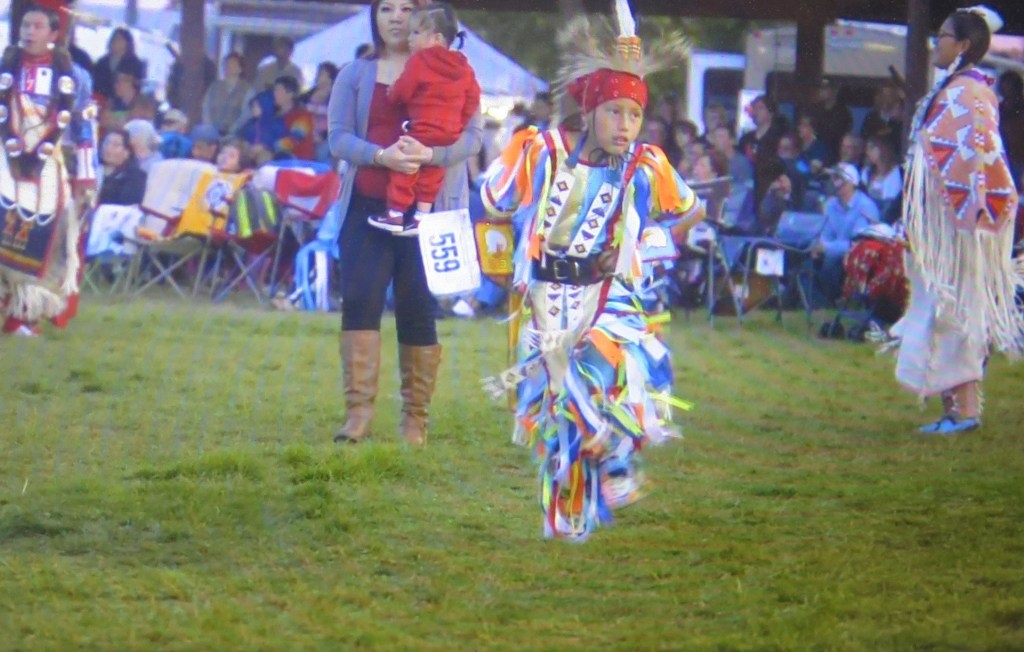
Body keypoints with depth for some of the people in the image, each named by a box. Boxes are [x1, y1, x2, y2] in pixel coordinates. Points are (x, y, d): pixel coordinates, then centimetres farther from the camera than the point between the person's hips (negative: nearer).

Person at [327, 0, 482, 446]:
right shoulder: (355, 75, 11)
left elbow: (472, 136, -2)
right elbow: (338, 137, 2)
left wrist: (429, 154, -21)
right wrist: (381, 155, -18)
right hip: (367, 208, 1)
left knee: (418, 310, 0)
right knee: (359, 299, -11)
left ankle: (415, 419, 7)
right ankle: (358, 412, -13)